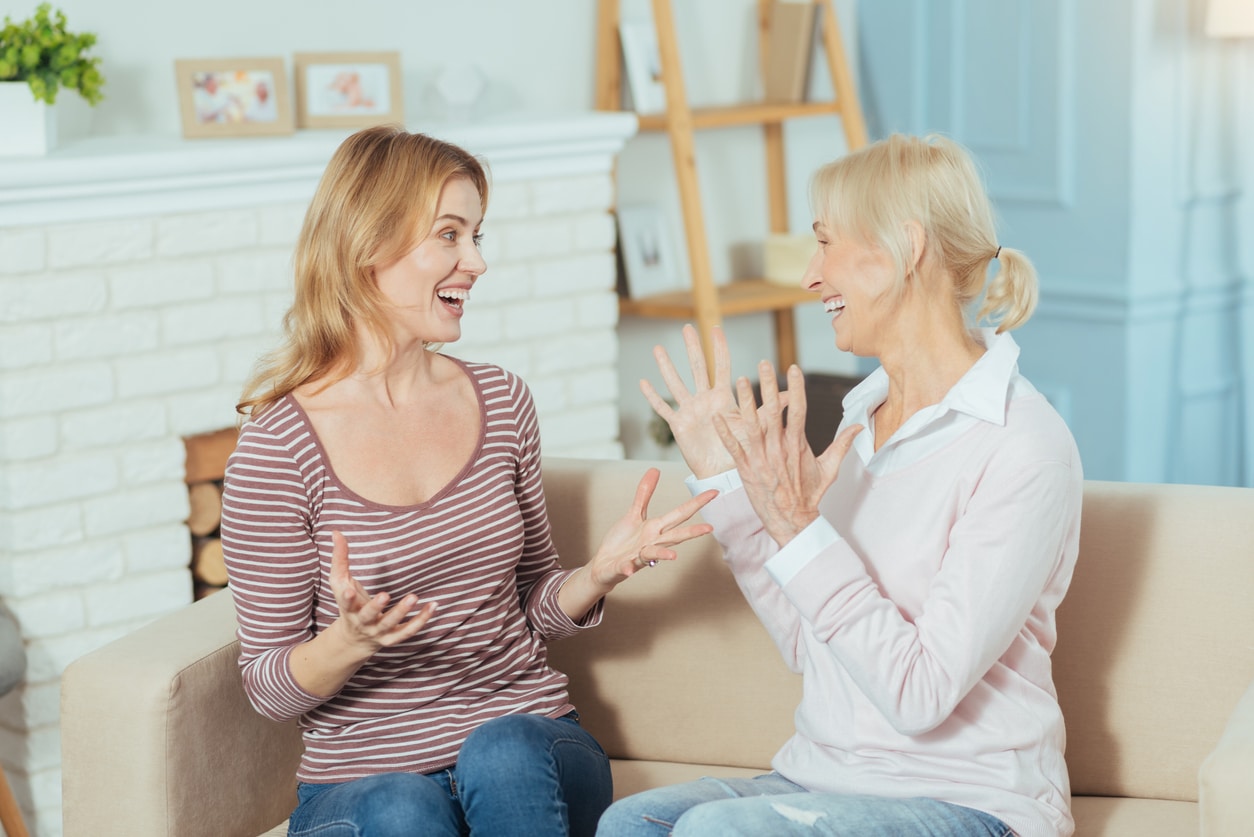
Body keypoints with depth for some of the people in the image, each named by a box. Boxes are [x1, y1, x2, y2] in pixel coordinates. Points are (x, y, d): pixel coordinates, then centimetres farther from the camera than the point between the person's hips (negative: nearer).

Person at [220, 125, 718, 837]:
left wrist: (599, 572, -6)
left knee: (502, 752, -31)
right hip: (364, 777, -3)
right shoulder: (279, 446, -8)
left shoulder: (501, 402, 6)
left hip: (527, 743, 3)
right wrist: (351, 640, -25)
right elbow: (269, 687, -4)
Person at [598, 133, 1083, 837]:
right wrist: (724, 478, 6)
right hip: (831, 778, 7)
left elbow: (921, 694, -21)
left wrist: (799, 530, -26)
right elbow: (810, 647, 9)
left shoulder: (1025, 449, -16)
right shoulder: (866, 414, 8)